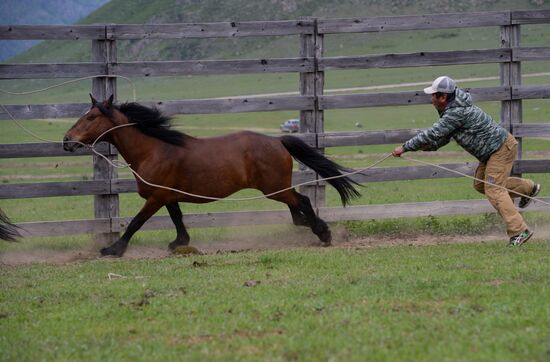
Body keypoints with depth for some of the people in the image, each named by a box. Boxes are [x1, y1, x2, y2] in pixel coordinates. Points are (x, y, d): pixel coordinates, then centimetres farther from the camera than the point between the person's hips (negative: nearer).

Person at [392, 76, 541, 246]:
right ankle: (529, 188, 33)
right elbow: (441, 139, 9)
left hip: (501, 147, -10)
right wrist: (419, 146, -7)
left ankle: (519, 231, -14)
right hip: (492, 150, 10)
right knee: (481, 185, 21)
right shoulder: (451, 110, 6)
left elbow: (433, 134, -27)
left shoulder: (457, 113, -27)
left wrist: (405, 147, -21)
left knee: (493, 190, -14)